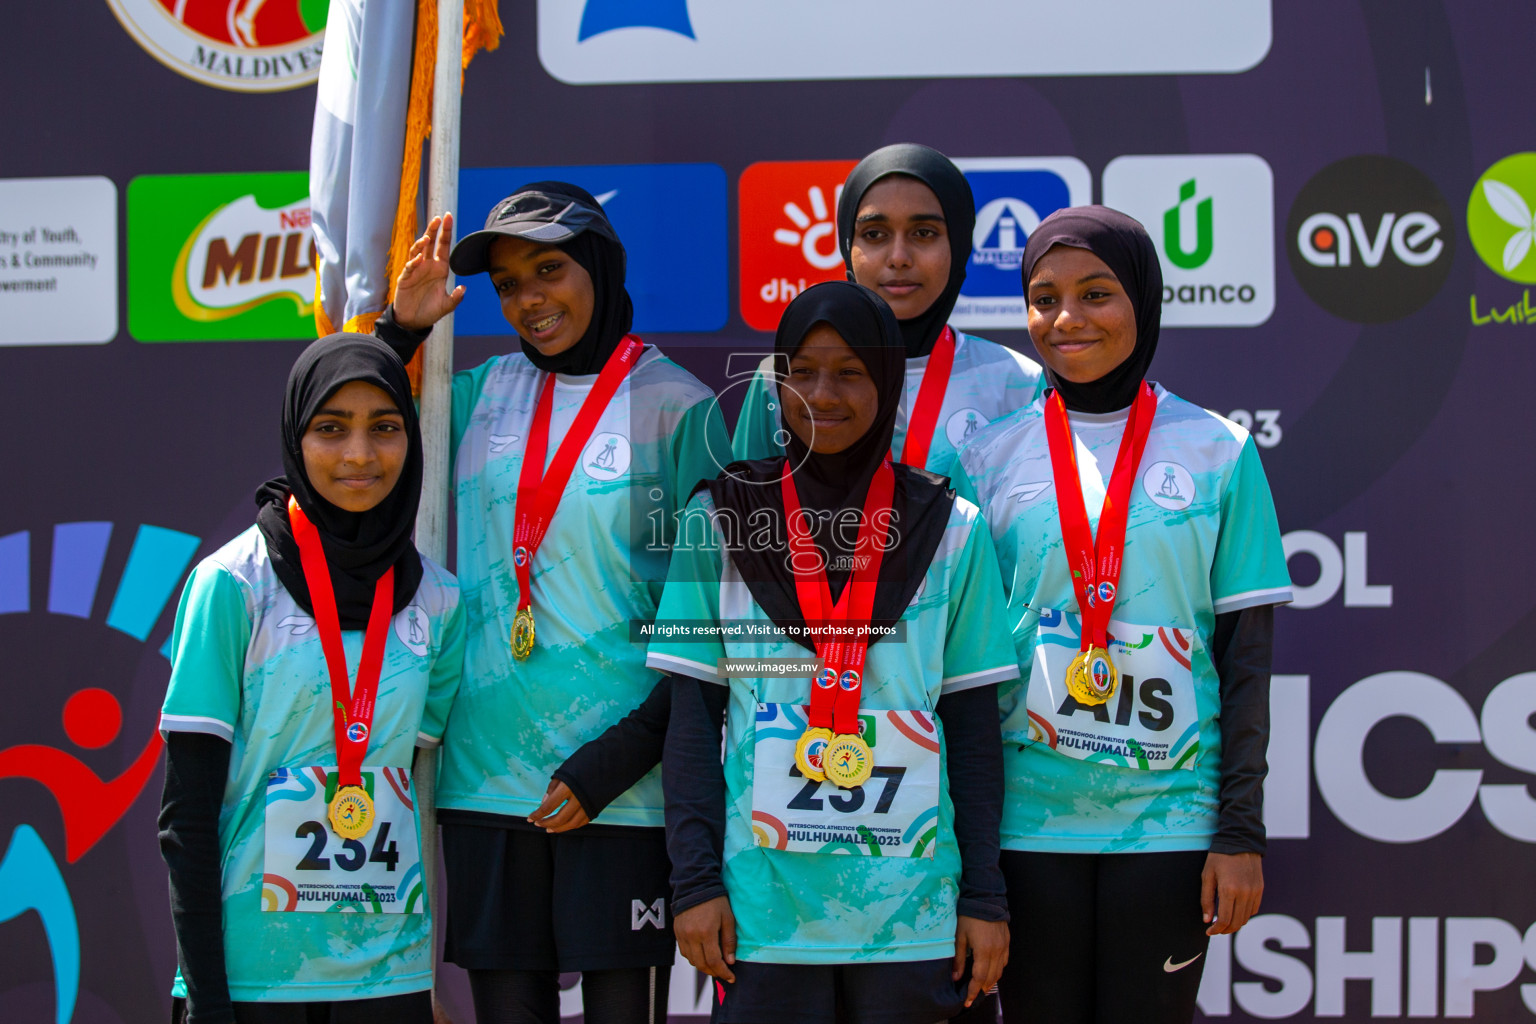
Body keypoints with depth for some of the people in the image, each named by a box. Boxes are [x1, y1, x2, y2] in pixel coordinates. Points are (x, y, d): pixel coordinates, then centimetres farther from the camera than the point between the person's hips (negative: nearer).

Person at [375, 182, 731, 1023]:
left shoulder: (677, 406, -2)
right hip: (486, 775, 4)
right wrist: (400, 329, 5)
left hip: (620, 788, -4)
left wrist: (620, 759, -11)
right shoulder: (486, 392, 10)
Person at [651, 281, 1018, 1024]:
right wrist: (695, 879, -3)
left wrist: (984, 895, 2)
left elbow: (973, 727, 5)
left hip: (911, 909, 1)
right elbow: (692, 718, 3)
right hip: (763, 908, 0)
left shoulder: (951, 530, 4)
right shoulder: (719, 518, 3)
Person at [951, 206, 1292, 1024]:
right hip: (1026, 819, 1)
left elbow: (1247, 656, 2)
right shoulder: (990, 457, 4)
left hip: (1167, 822, -1)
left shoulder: (1217, 452, 2)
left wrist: (1241, 832, -3)